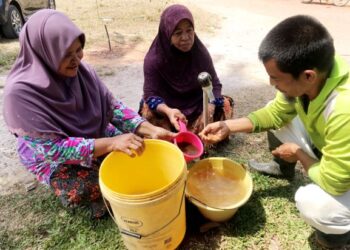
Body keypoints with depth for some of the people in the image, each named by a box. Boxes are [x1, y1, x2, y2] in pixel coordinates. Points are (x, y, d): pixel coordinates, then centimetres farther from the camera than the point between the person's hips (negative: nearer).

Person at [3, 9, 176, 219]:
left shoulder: (81, 70, -14)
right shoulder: (20, 92, -29)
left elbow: (113, 107, -8)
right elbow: (52, 149, -29)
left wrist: (150, 130, -24)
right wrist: (111, 143, -38)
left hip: (96, 137, 5)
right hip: (55, 160, -5)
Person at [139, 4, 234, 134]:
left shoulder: (200, 52, -13)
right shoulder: (153, 59, -20)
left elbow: (214, 84, -11)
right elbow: (150, 94, -23)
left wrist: (209, 109, -32)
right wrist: (168, 111, -45)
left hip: (197, 106, 3)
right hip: (167, 107, -2)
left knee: (225, 104, -21)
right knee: (148, 111, -32)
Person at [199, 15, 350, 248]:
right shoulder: (308, 72, -20)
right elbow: (275, 112, -4)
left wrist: (298, 153, -15)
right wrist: (227, 126, -11)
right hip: (328, 150, 7)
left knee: (312, 204, -31)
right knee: (277, 119, -1)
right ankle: (283, 167, 26)